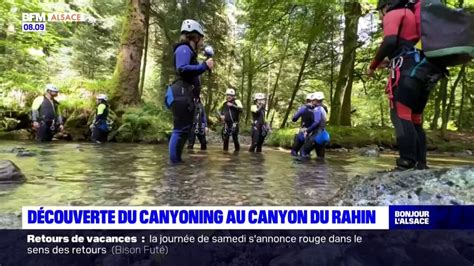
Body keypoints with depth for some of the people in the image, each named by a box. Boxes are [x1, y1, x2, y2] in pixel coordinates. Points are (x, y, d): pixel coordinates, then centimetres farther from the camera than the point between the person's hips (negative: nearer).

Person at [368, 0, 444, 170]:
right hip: (426, 70, 9)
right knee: (414, 118, 8)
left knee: (400, 115, -13)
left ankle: (407, 163, -21)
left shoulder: (393, 14, 8)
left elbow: (389, 42, -11)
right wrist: (390, 62, 27)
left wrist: (373, 66, -1)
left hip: (407, 70, -8)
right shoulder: (412, 16, 33)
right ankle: (420, 164, 5)